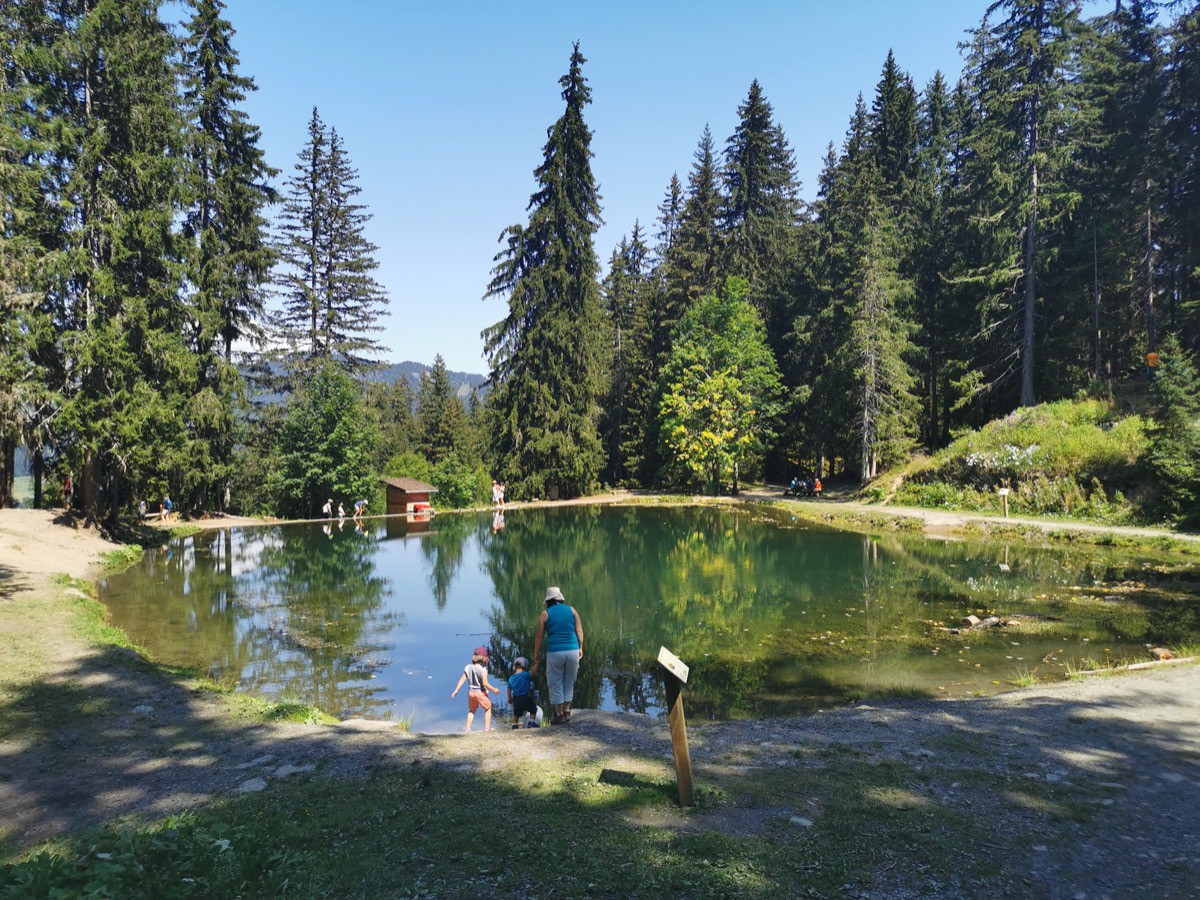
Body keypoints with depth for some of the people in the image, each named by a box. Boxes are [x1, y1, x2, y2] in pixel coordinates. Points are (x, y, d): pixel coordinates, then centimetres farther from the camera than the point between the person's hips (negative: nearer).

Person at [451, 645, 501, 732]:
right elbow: (485, 683, -22)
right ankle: (487, 727, 15)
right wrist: (493, 690, -10)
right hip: (480, 692, -5)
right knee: (488, 708, 17)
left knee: (472, 710, 25)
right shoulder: (482, 669, -20)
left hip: (471, 692, 5)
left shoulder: (468, 667, -3)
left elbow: (462, 679, -1)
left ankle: (468, 728, 22)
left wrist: (456, 690, 5)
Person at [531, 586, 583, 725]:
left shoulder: (545, 614, 1)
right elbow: (579, 631, 3)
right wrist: (581, 648, 11)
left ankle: (559, 715, 11)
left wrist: (536, 654, 11)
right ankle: (567, 712, 19)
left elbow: (539, 636, 1)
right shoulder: (572, 610, 6)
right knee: (569, 682, 16)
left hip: (555, 652, -2)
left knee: (556, 684, 9)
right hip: (572, 651, 2)